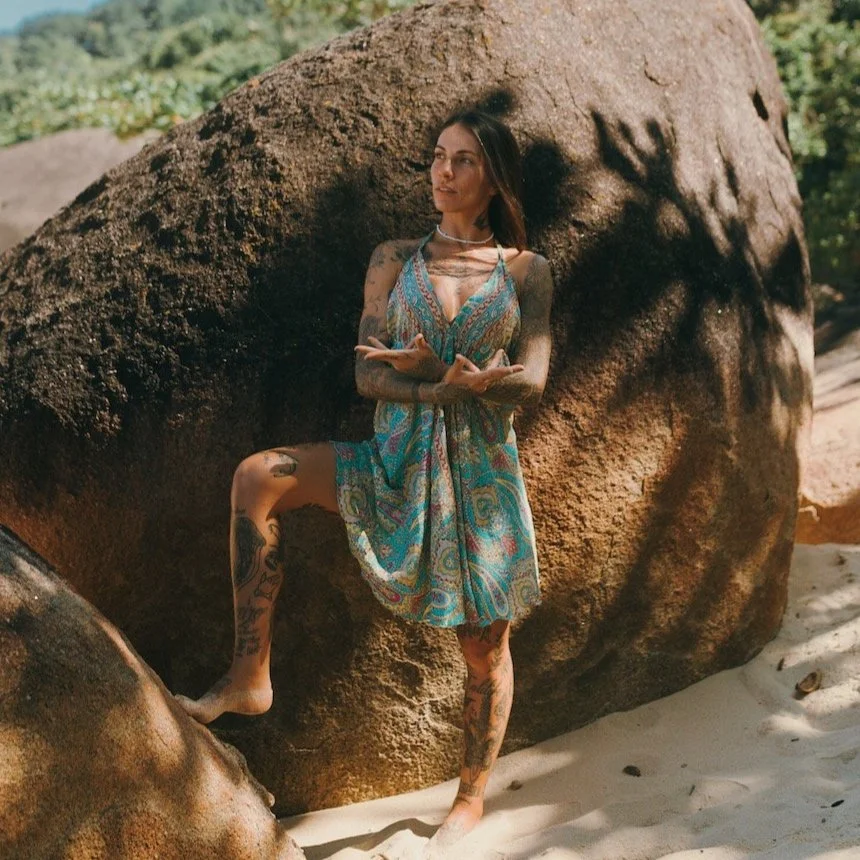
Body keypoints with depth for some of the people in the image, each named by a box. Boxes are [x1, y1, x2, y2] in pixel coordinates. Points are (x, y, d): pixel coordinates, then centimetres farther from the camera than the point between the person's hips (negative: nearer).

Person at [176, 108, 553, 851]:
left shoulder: (526, 271, 3)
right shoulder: (395, 260, 6)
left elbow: (530, 382, -7)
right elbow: (368, 375, -3)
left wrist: (425, 368, -15)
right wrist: (450, 387, -18)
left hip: (480, 470, -1)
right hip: (396, 462, 1)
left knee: (484, 646, 6)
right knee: (258, 477, -22)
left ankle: (473, 795, 31)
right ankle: (250, 676, -17)